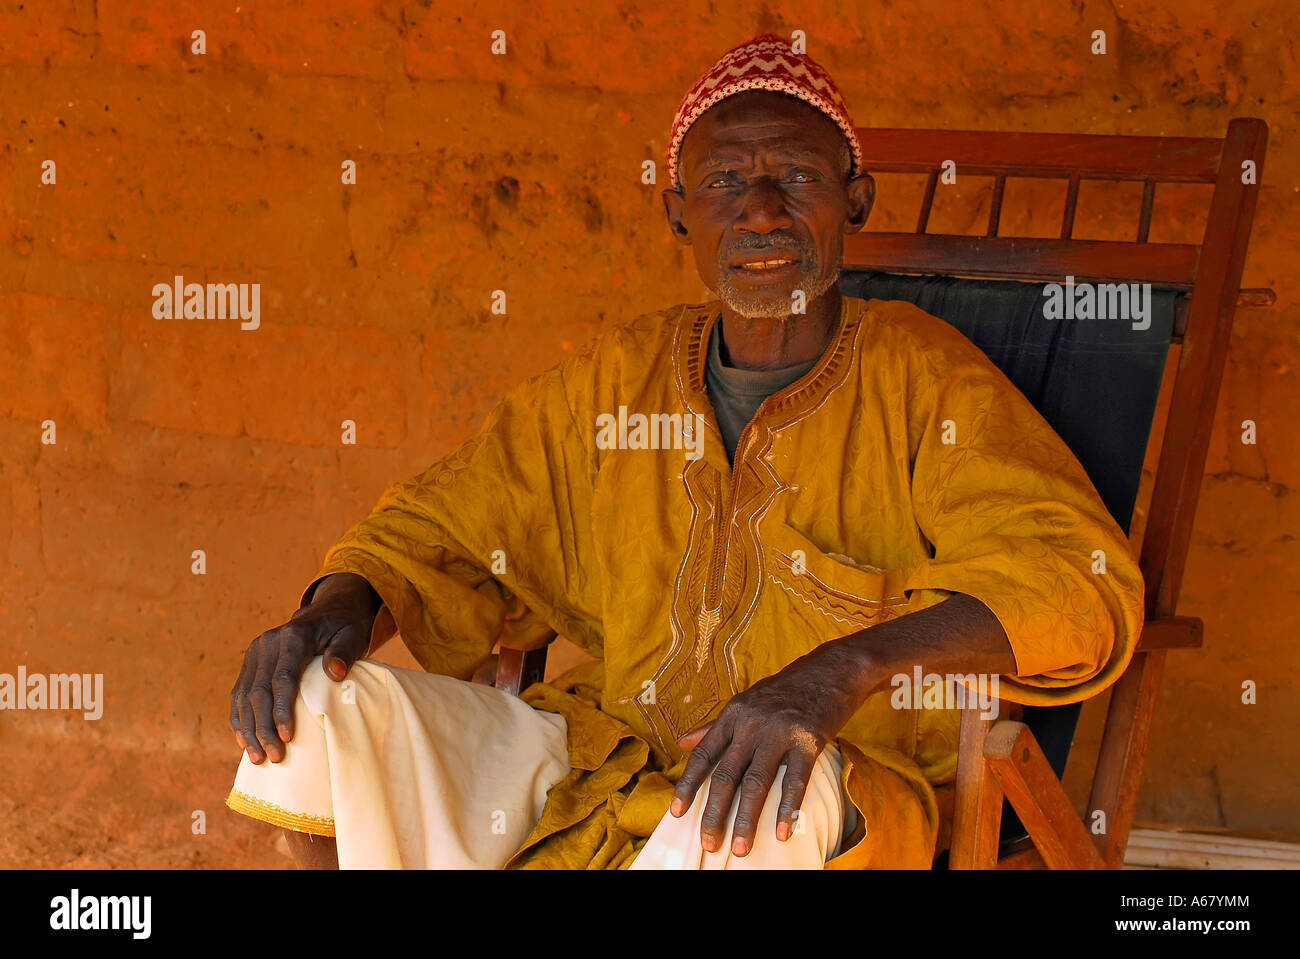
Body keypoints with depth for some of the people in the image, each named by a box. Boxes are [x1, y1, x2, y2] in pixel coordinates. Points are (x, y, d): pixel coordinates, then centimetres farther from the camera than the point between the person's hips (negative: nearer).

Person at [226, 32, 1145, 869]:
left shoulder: (918, 376, -4)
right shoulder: (615, 378, 11)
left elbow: (1079, 583, -17)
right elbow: (442, 531, 17)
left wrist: (842, 671, -33)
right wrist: (341, 606, -9)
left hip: (844, 806, -4)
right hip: (597, 756, 5)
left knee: (764, 794, -40)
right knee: (319, 705, -15)